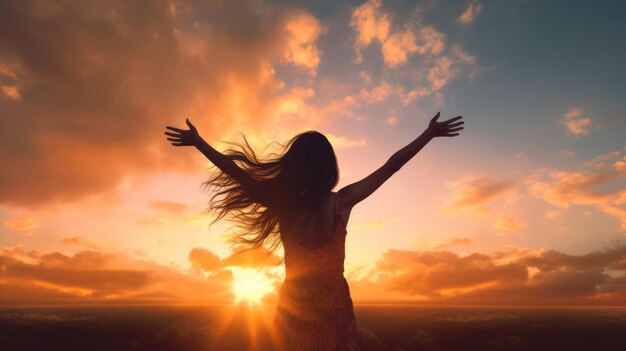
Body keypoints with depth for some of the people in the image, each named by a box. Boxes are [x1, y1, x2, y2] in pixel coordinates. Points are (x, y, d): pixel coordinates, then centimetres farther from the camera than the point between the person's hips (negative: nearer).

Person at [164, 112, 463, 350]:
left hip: (292, 307, 2)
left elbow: (235, 170, -5)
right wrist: (430, 133, 2)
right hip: (333, 305, -1)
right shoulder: (341, 202, -14)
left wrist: (197, 141, 7)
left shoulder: (282, 202, -12)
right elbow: (391, 166, -8)